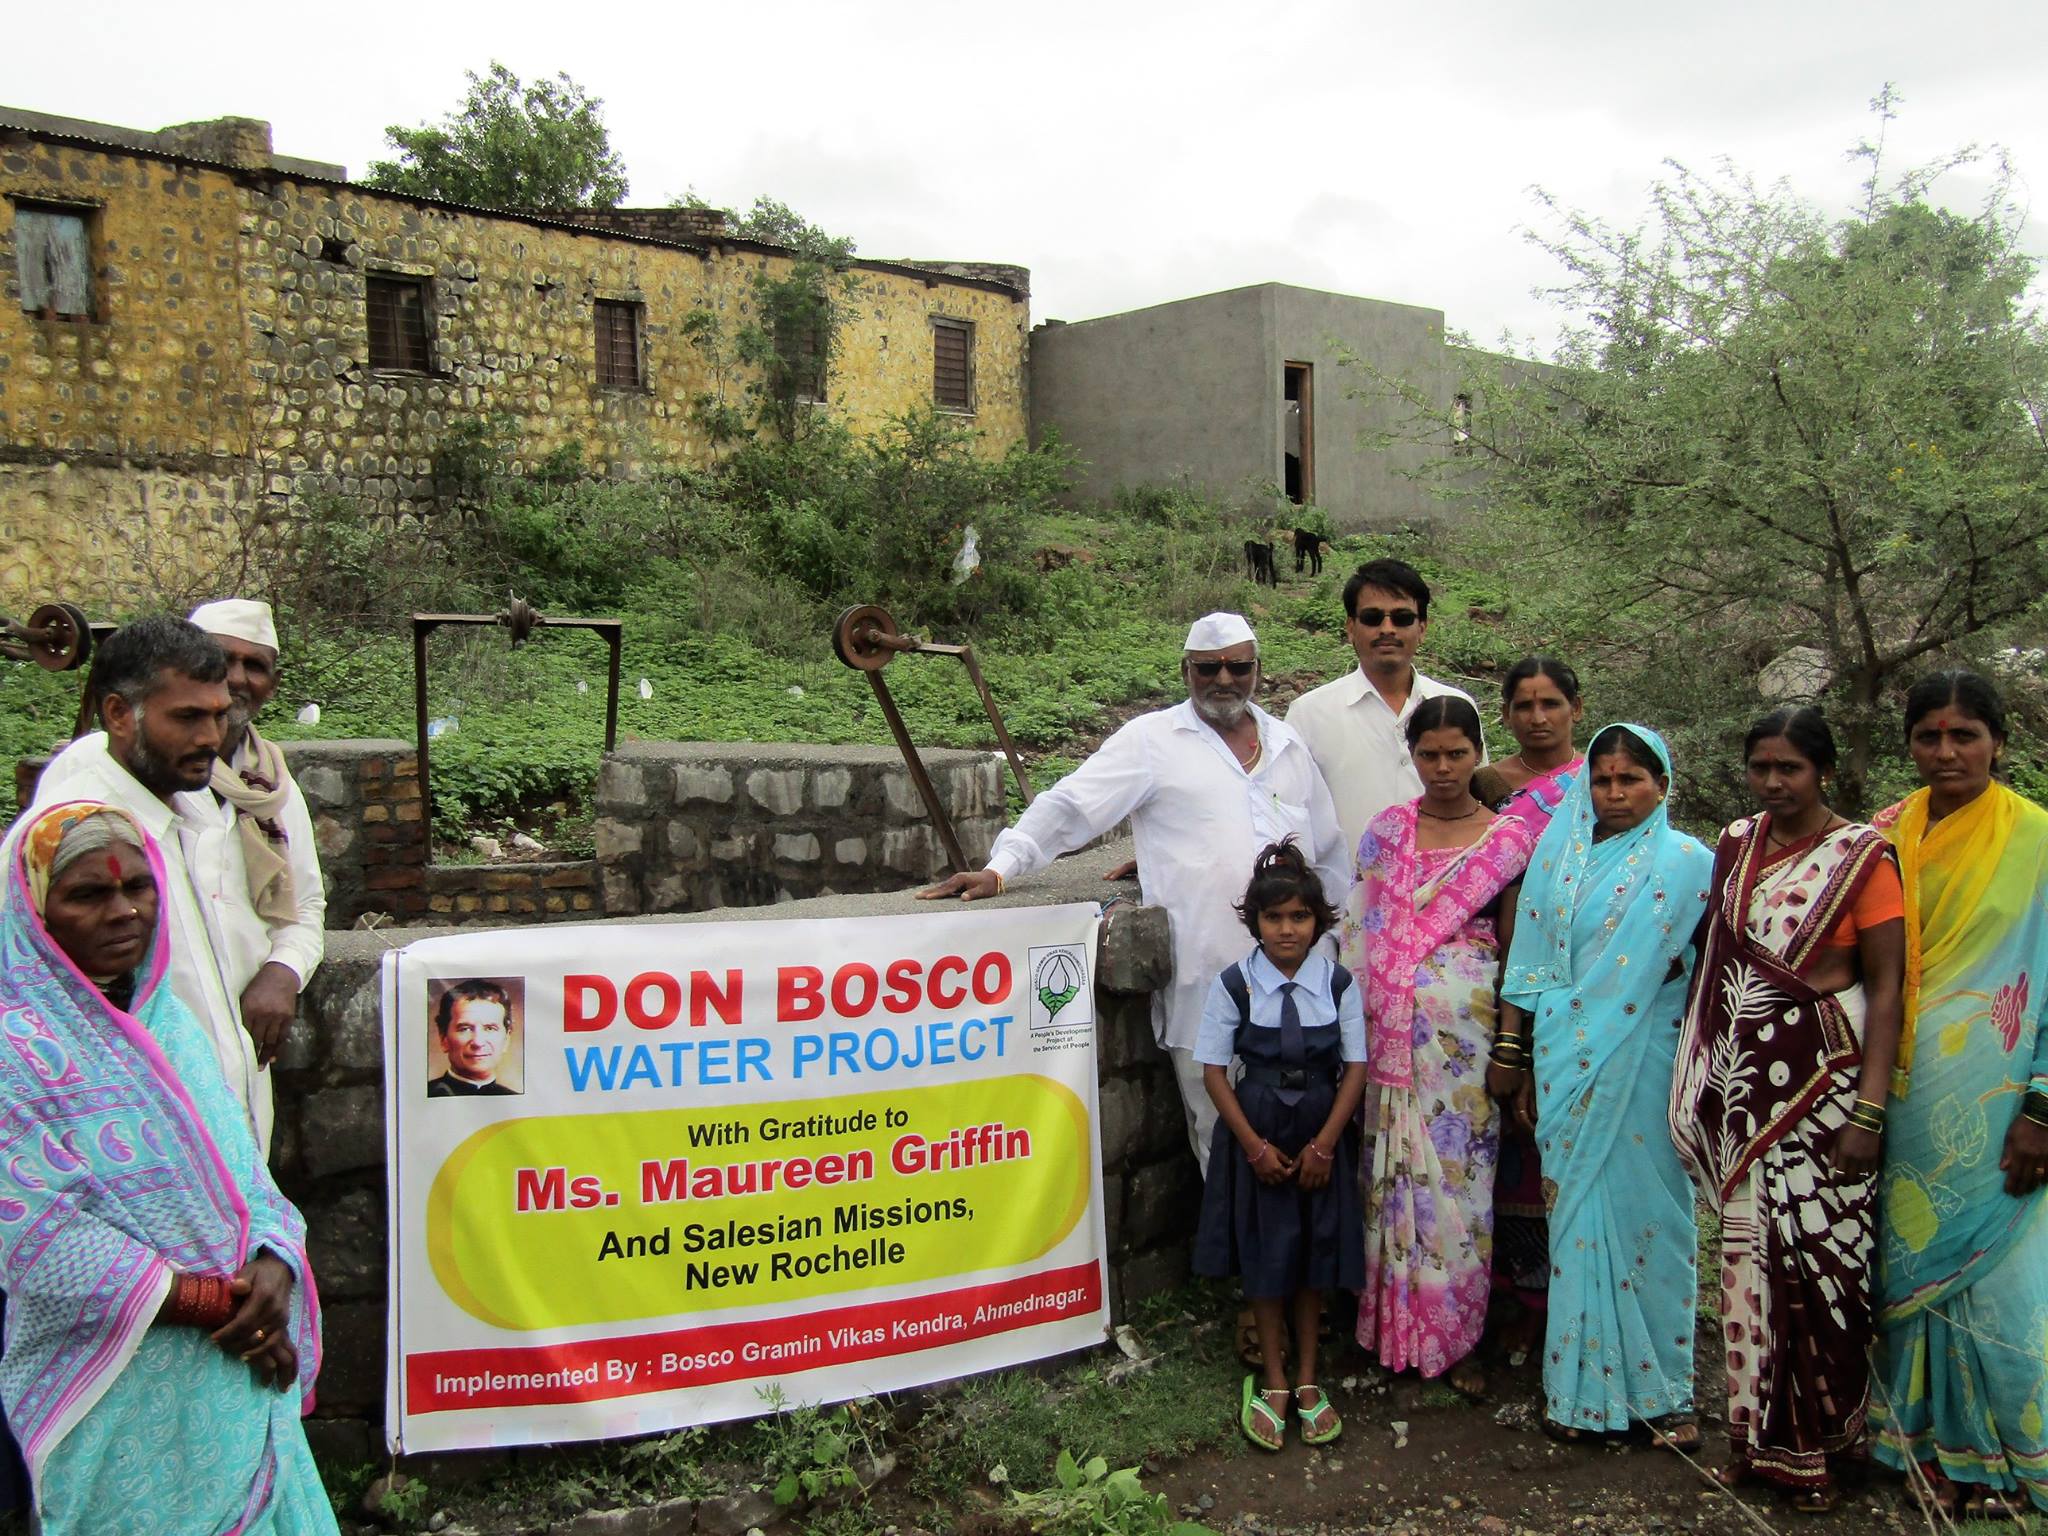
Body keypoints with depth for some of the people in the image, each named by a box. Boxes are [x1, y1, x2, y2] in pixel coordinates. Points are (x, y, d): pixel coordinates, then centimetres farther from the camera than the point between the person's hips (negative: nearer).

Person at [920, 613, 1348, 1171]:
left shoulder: (1289, 745, 17)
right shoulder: (1153, 739, 2)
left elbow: (1328, 852, 24)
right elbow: (1069, 806, -3)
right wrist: (999, 869, -14)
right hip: (1204, 979, -4)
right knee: (1220, 1134, -1)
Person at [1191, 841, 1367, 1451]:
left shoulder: (1338, 983, -7)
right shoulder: (1233, 984, -11)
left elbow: (1356, 1067, -3)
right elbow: (1214, 1070, -7)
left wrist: (1324, 1144, -9)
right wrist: (1255, 1145, -10)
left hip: (1323, 1130, 1)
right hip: (1255, 1128, -1)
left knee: (1316, 1248, 11)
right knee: (1265, 1250, 7)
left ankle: (1306, 1379, 28)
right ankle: (1273, 1382, 24)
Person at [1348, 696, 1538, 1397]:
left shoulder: (1508, 838, 2)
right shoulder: (1386, 830, 6)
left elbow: (1512, 946, 3)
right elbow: (1359, 929, 7)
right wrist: (1357, 1017, 2)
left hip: (1468, 1030, -1)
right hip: (1394, 1028, 1)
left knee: (1460, 1171, 3)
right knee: (1396, 1168, 6)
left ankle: (1456, 1334, 18)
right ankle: (1394, 1323, 21)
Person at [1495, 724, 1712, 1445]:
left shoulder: (1686, 863, -1)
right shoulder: (1558, 854, 7)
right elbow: (1529, 963, 7)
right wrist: (1513, 1052, 5)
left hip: (1642, 1067, -2)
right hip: (1564, 1065, 3)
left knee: (1646, 1212, 3)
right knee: (1576, 1211, 8)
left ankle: (1664, 1389, 18)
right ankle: (1580, 1383, 19)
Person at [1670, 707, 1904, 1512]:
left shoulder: (1861, 857, -7)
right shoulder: (1736, 844, 7)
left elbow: (1886, 988, -9)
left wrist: (1869, 1108, -14)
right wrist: (1707, 1071, 8)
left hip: (1823, 1075, -4)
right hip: (1742, 1076, 5)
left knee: (1821, 1249, -1)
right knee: (1750, 1247, 8)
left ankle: (1817, 1439, 17)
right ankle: (1758, 1427, 21)